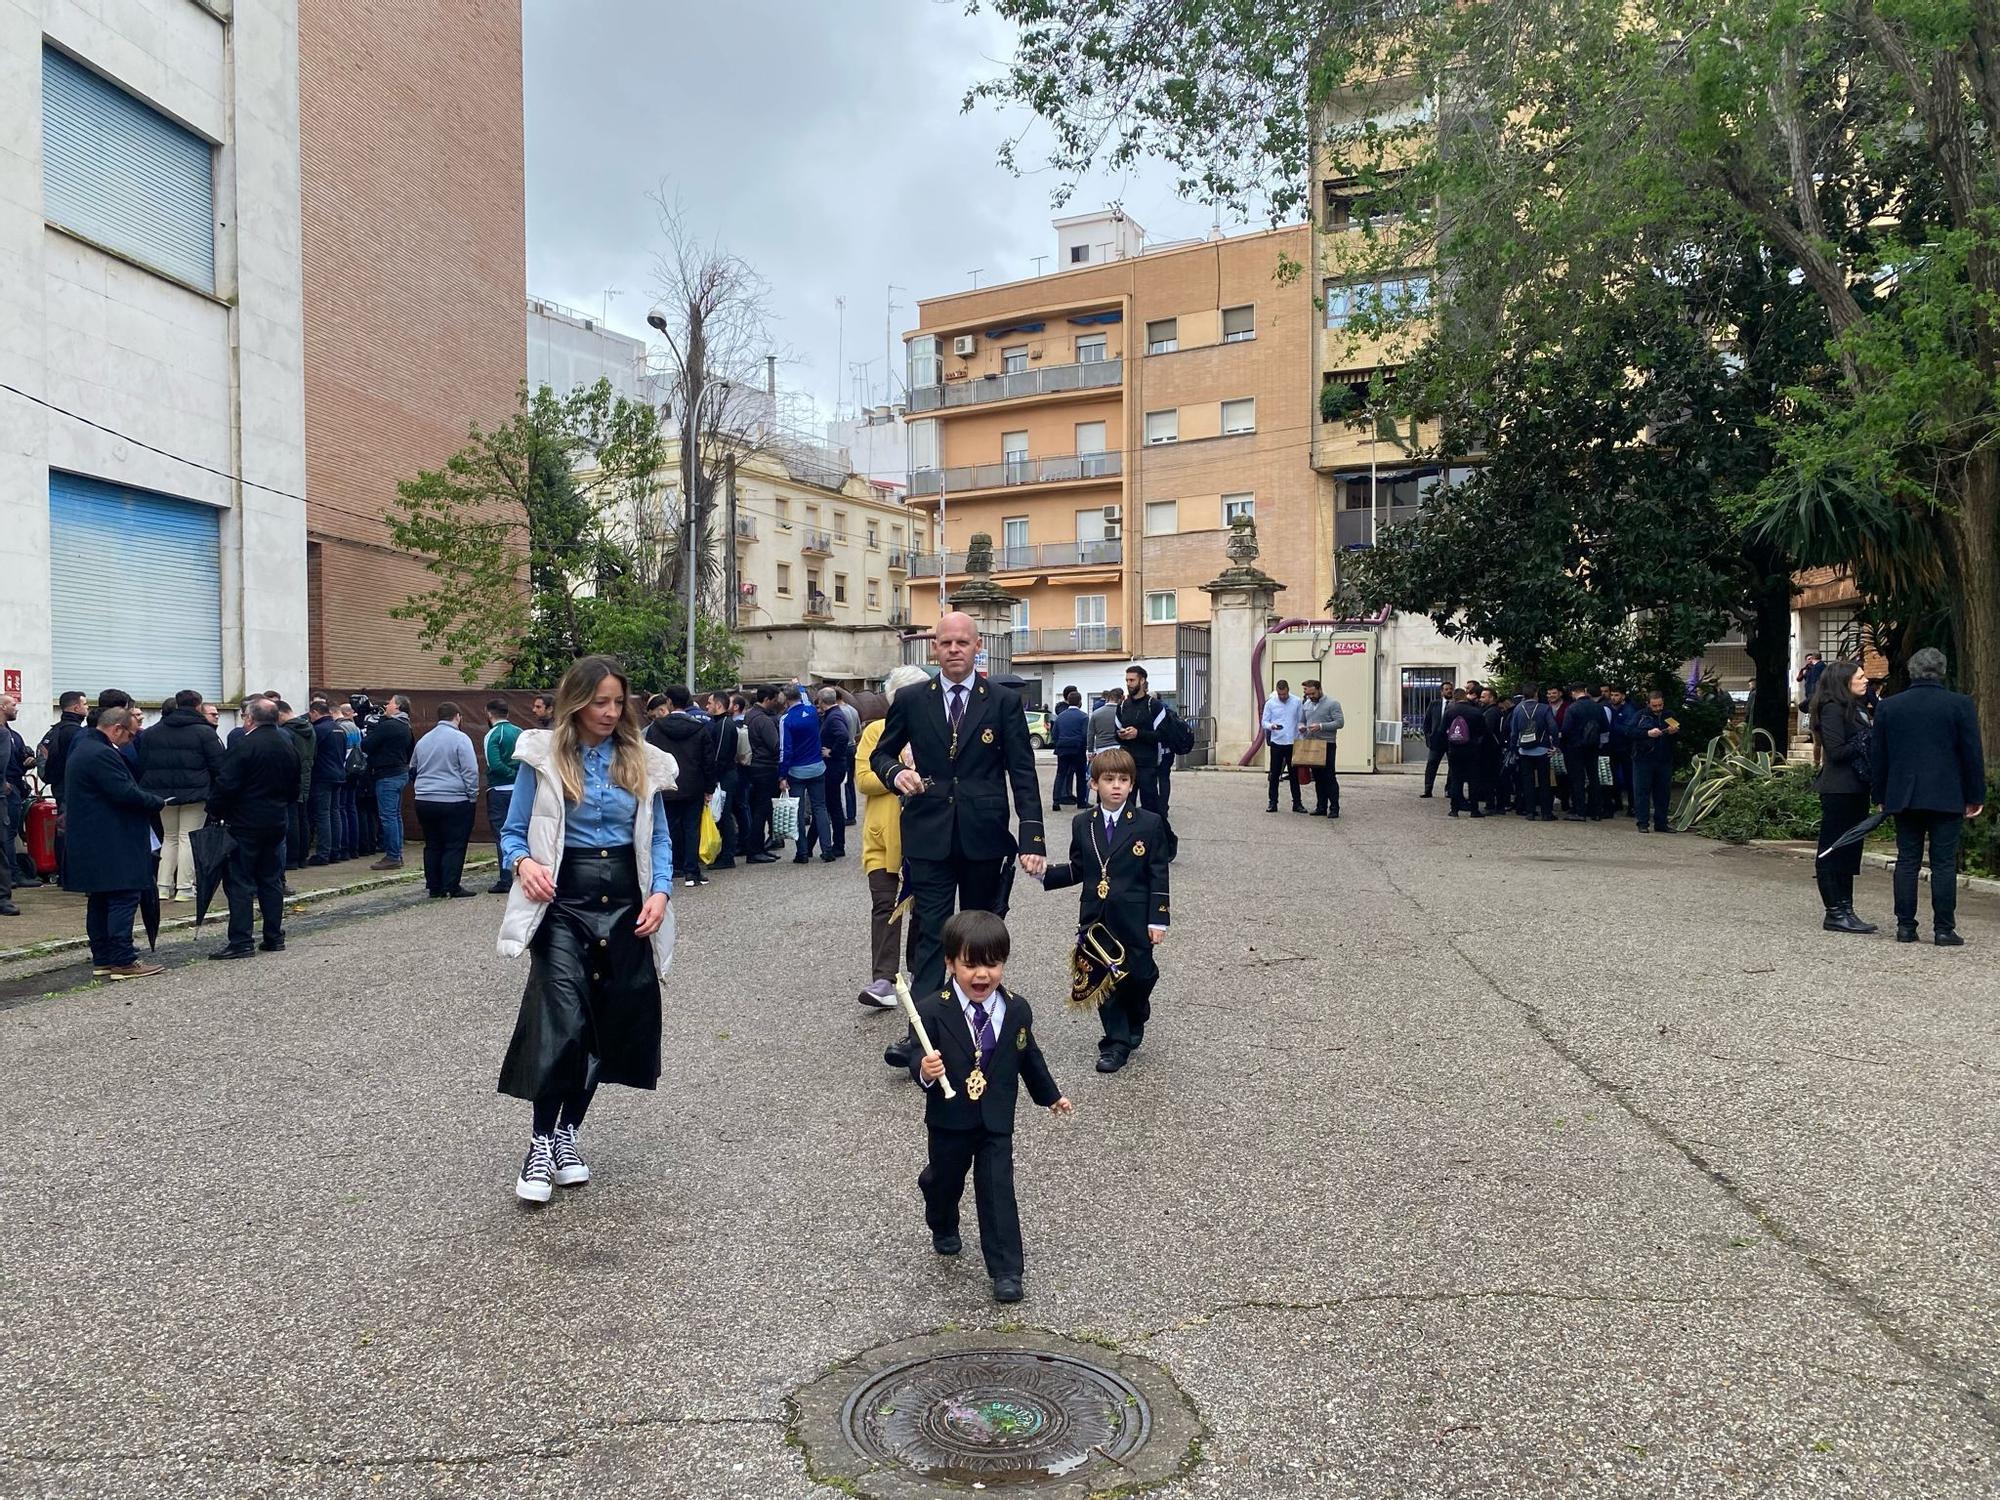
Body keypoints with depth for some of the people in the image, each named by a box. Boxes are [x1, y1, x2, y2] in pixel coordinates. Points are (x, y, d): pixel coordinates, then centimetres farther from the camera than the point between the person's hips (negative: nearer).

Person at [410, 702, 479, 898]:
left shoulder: (423, 740, 13)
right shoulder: (460, 738, -8)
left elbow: (413, 770, 25)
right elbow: (470, 771, -13)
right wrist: (473, 797, -6)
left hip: (424, 801, 6)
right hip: (454, 801, -6)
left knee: (432, 845, 12)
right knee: (455, 845, -1)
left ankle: (434, 888, 15)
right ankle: (452, 887, -4)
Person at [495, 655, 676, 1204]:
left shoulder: (643, 762, 8)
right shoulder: (543, 757, 0)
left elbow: (659, 838, 11)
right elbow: (513, 832, 4)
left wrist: (660, 891, -5)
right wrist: (523, 863, -18)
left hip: (625, 900, 3)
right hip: (564, 897, -3)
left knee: (610, 1024, 5)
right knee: (562, 1020, -16)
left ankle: (568, 1132, 24)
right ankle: (541, 1142, -2)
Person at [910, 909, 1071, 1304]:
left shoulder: (1017, 1010, -7)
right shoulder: (932, 1011, -18)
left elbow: (1029, 1056, 9)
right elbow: (919, 1064, -16)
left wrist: (1050, 1095, 21)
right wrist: (925, 1071, -40)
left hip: (996, 1121, 1)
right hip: (949, 1120, 0)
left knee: (998, 1191, -4)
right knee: (944, 1180, 20)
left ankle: (1006, 1271, 5)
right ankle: (944, 1229, 51)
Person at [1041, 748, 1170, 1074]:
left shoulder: (1149, 824, -4)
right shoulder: (1082, 824, 5)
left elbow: (1158, 875, -4)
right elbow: (1077, 870, 12)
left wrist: (1158, 919, -8)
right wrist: (1045, 873, -4)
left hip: (1134, 919, -2)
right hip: (1096, 918, 2)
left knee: (1138, 975, 6)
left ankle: (1135, 1022, 37)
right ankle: (1116, 1043, 17)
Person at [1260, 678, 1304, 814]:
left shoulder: (1297, 702, 2)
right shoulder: (1270, 703, 0)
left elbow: (1301, 721, 6)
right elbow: (1264, 721, 2)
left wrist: (1300, 738, -3)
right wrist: (1271, 726, -20)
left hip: (1293, 743, 0)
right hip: (1276, 743, 0)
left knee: (1294, 774, 6)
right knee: (1274, 774, 2)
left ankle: (1297, 803, 12)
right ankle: (1272, 803, 9)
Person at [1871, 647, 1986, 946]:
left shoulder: (1888, 706, 3)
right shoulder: (1960, 705, -4)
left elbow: (1877, 756, 7)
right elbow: (1972, 754, -2)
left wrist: (1881, 796, 14)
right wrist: (1976, 797, 5)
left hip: (1903, 797, 2)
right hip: (1947, 798, -2)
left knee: (1907, 862, 7)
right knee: (1944, 863, 1)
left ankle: (1905, 926, 8)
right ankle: (1944, 929, 1)